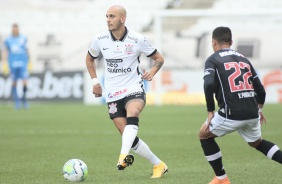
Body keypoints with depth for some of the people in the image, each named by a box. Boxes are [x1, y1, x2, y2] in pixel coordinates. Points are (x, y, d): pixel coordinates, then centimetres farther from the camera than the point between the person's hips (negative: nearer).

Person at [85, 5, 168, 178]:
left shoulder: (138, 40, -8)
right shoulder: (100, 39, -1)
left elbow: (159, 58, 5)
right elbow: (90, 59, 20)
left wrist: (152, 72, -15)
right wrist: (95, 81, 9)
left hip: (134, 89, -3)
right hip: (113, 94, 3)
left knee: (132, 114, -36)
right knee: (130, 137, -4)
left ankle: (124, 155, -52)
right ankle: (158, 165, 11)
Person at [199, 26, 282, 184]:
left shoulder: (213, 60, 2)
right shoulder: (244, 59, 18)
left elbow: (209, 85, -16)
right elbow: (260, 89, 17)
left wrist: (210, 111, -7)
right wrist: (259, 109, 34)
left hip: (231, 114, -6)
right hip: (252, 114, 6)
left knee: (204, 135, 19)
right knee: (257, 142, 31)